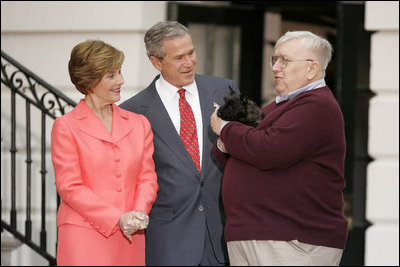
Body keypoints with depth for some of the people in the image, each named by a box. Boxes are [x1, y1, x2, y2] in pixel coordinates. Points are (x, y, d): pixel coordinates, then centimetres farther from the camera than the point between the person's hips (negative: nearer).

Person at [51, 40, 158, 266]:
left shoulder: (139, 124, 14)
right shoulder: (66, 127, 0)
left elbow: (148, 177, 13)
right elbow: (69, 187, -5)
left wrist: (140, 212, -8)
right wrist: (117, 219, -12)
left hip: (130, 238, 4)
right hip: (84, 238, -4)